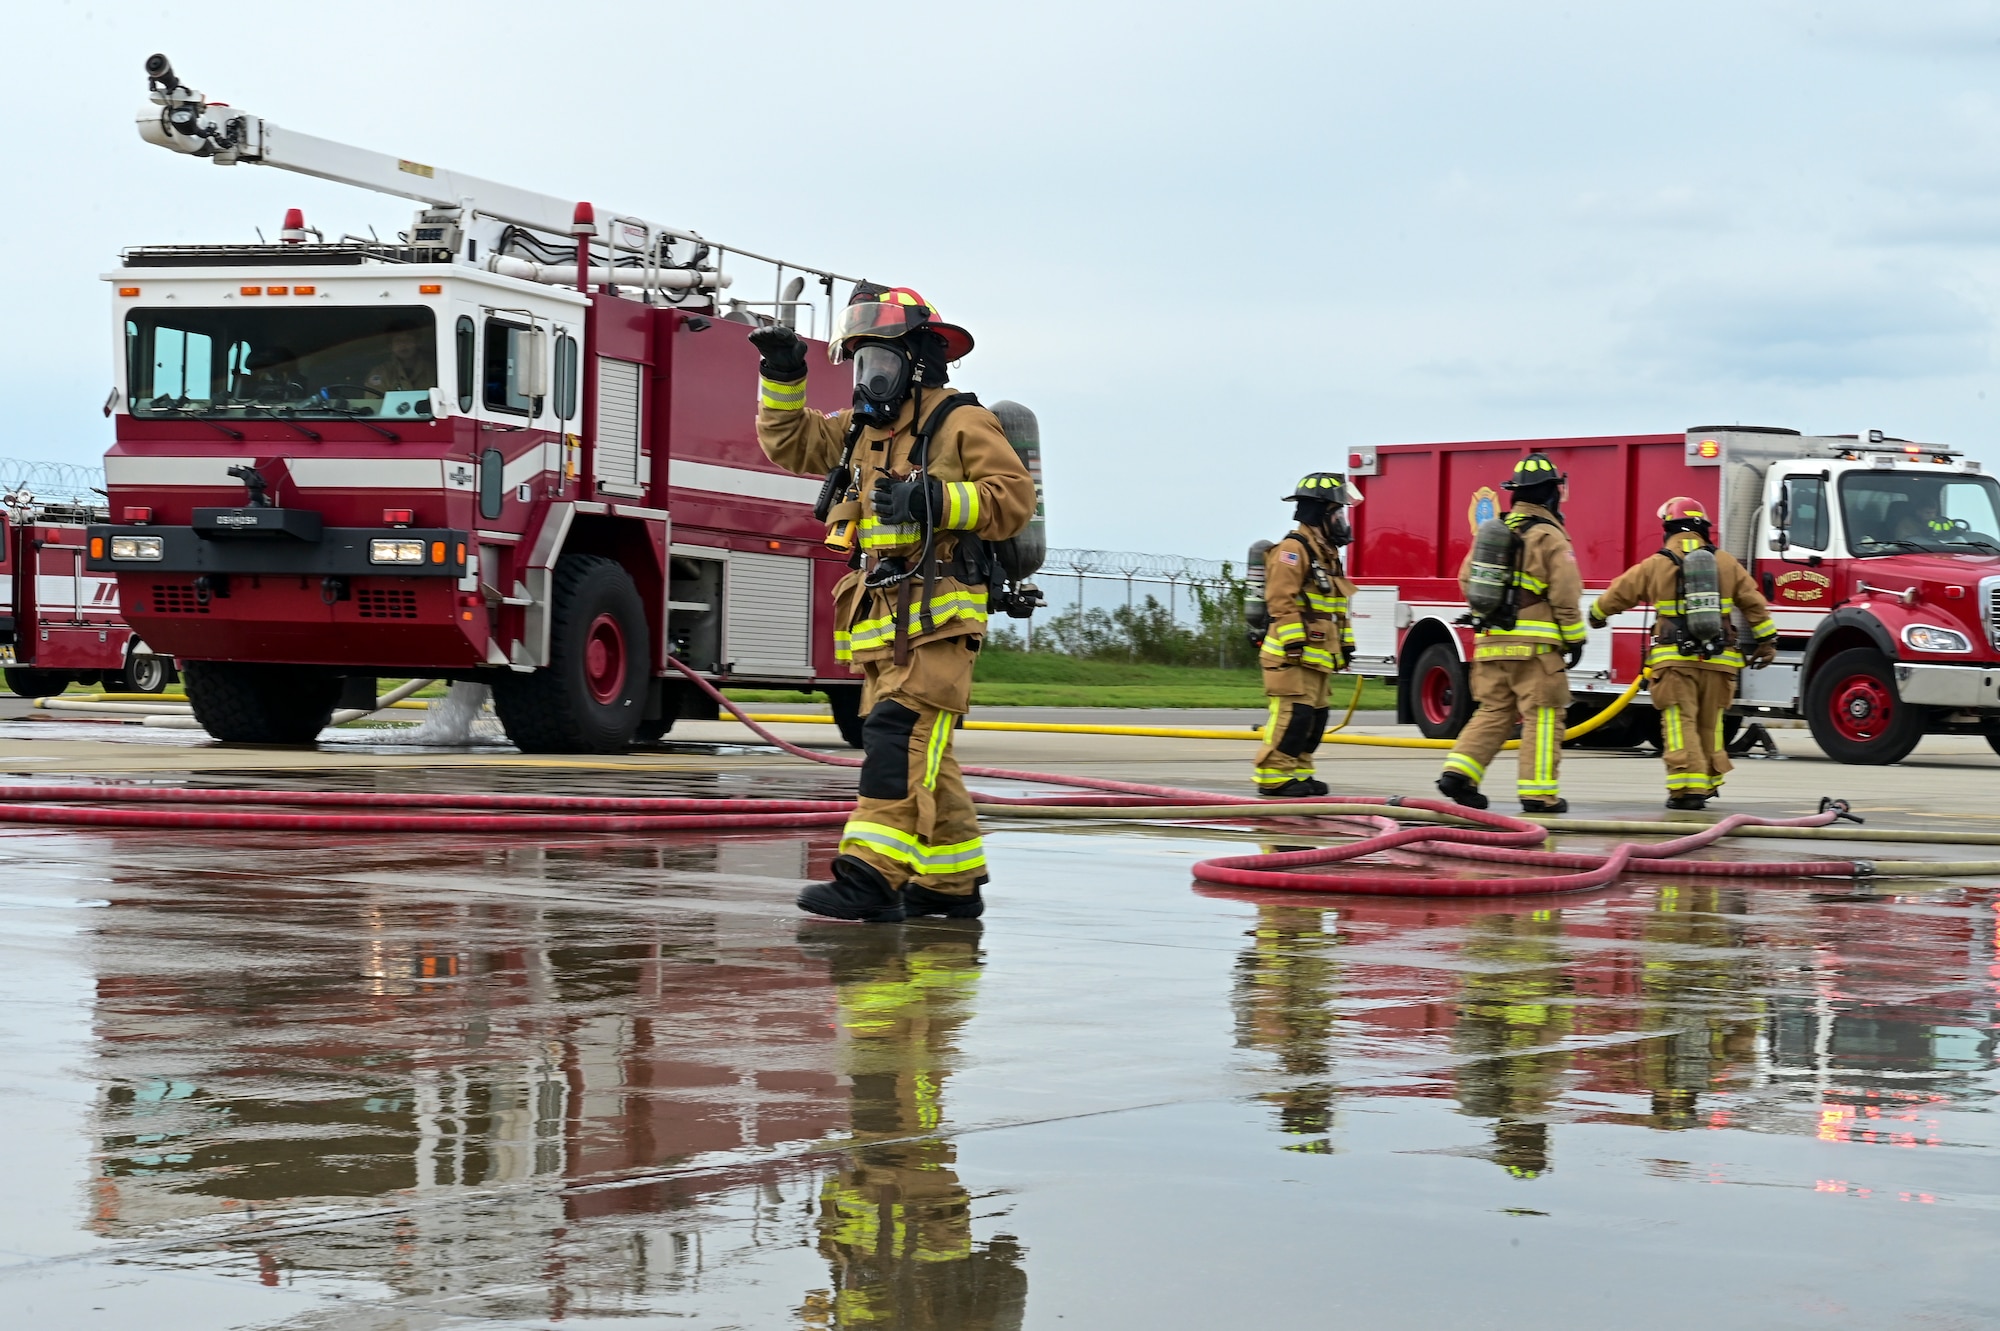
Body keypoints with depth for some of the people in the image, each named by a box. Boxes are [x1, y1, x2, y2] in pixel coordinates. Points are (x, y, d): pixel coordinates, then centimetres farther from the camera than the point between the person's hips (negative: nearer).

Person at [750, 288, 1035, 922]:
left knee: (900, 737, -19)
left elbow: (1014, 496, -13)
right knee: (920, 757, 10)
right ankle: (951, 882, 17)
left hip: (938, 618, -8)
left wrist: (935, 500, -23)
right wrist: (784, 375, 11)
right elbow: (790, 440, 25)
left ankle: (873, 875, -27)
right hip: (881, 622, 9)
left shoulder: (960, 423, -4)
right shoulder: (863, 429, 20)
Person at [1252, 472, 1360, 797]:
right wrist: (1295, 643, -24)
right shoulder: (1294, 549, -12)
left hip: (1319, 656, 10)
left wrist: (1346, 643, 24)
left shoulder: (1327, 553, 21)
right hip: (1294, 655, -10)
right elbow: (1282, 601, -19)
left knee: (1315, 717, 10)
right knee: (1293, 714, -13)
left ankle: (1298, 773, 16)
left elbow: (1336, 607, 28)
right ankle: (1274, 776, -11)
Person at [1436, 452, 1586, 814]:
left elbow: (1467, 578, 15)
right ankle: (1538, 792, -2)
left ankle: (1459, 770, 1)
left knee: (1493, 712, 14)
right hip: (1535, 644, -6)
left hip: (1490, 641, 6)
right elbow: (1565, 596, -11)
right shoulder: (1549, 537, -8)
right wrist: (1575, 638, -3)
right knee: (1542, 716, 0)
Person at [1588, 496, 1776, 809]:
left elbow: (1618, 593, 13)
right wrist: (1767, 642, 20)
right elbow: (1754, 604, 11)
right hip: (1717, 662, 3)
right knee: (1710, 725, 15)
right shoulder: (1726, 563, 8)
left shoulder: (1655, 565, 1)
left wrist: (1597, 615, 33)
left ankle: (1687, 789, -12)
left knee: (1680, 725, -3)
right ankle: (1708, 783, 22)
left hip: (1675, 661, -3)